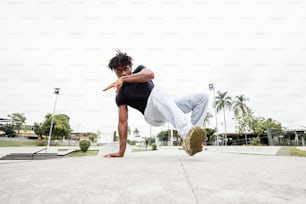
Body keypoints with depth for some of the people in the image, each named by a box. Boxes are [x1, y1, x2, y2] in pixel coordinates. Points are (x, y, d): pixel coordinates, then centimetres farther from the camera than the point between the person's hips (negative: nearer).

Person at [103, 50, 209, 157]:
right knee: (157, 93, -38)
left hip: (168, 105, 5)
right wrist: (121, 152, -11)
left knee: (202, 97, -8)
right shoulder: (120, 96, 1)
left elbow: (150, 74, -17)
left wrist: (123, 79, -28)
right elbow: (123, 122, -4)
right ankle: (188, 133, -59)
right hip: (151, 113, -4)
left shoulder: (139, 70, 9)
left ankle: (190, 142, -19)